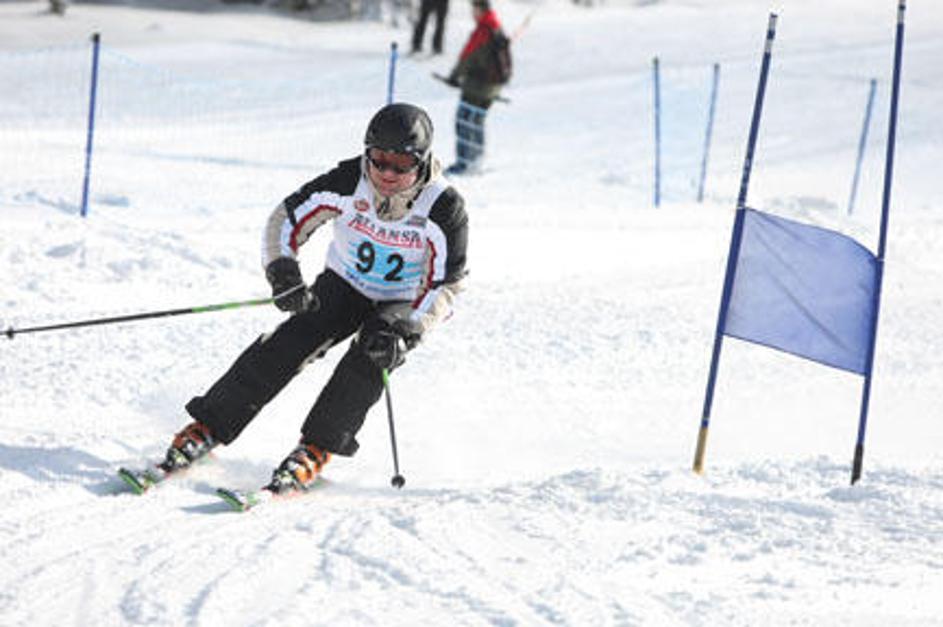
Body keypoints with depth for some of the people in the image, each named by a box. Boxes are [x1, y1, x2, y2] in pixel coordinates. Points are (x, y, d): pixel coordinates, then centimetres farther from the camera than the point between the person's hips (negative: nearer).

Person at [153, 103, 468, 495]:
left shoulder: (444, 209, -26)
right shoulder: (348, 182, -22)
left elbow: (446, 286, -20)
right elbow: (286, 220, -11)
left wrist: (404, 329, -34)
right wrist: (284, 275, -27)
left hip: (403, 306, -1)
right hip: (344, 285, 1)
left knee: (368, 361, -29)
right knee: (287, 344, -20)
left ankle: (313, 452, -26)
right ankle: (207, 429, -16)